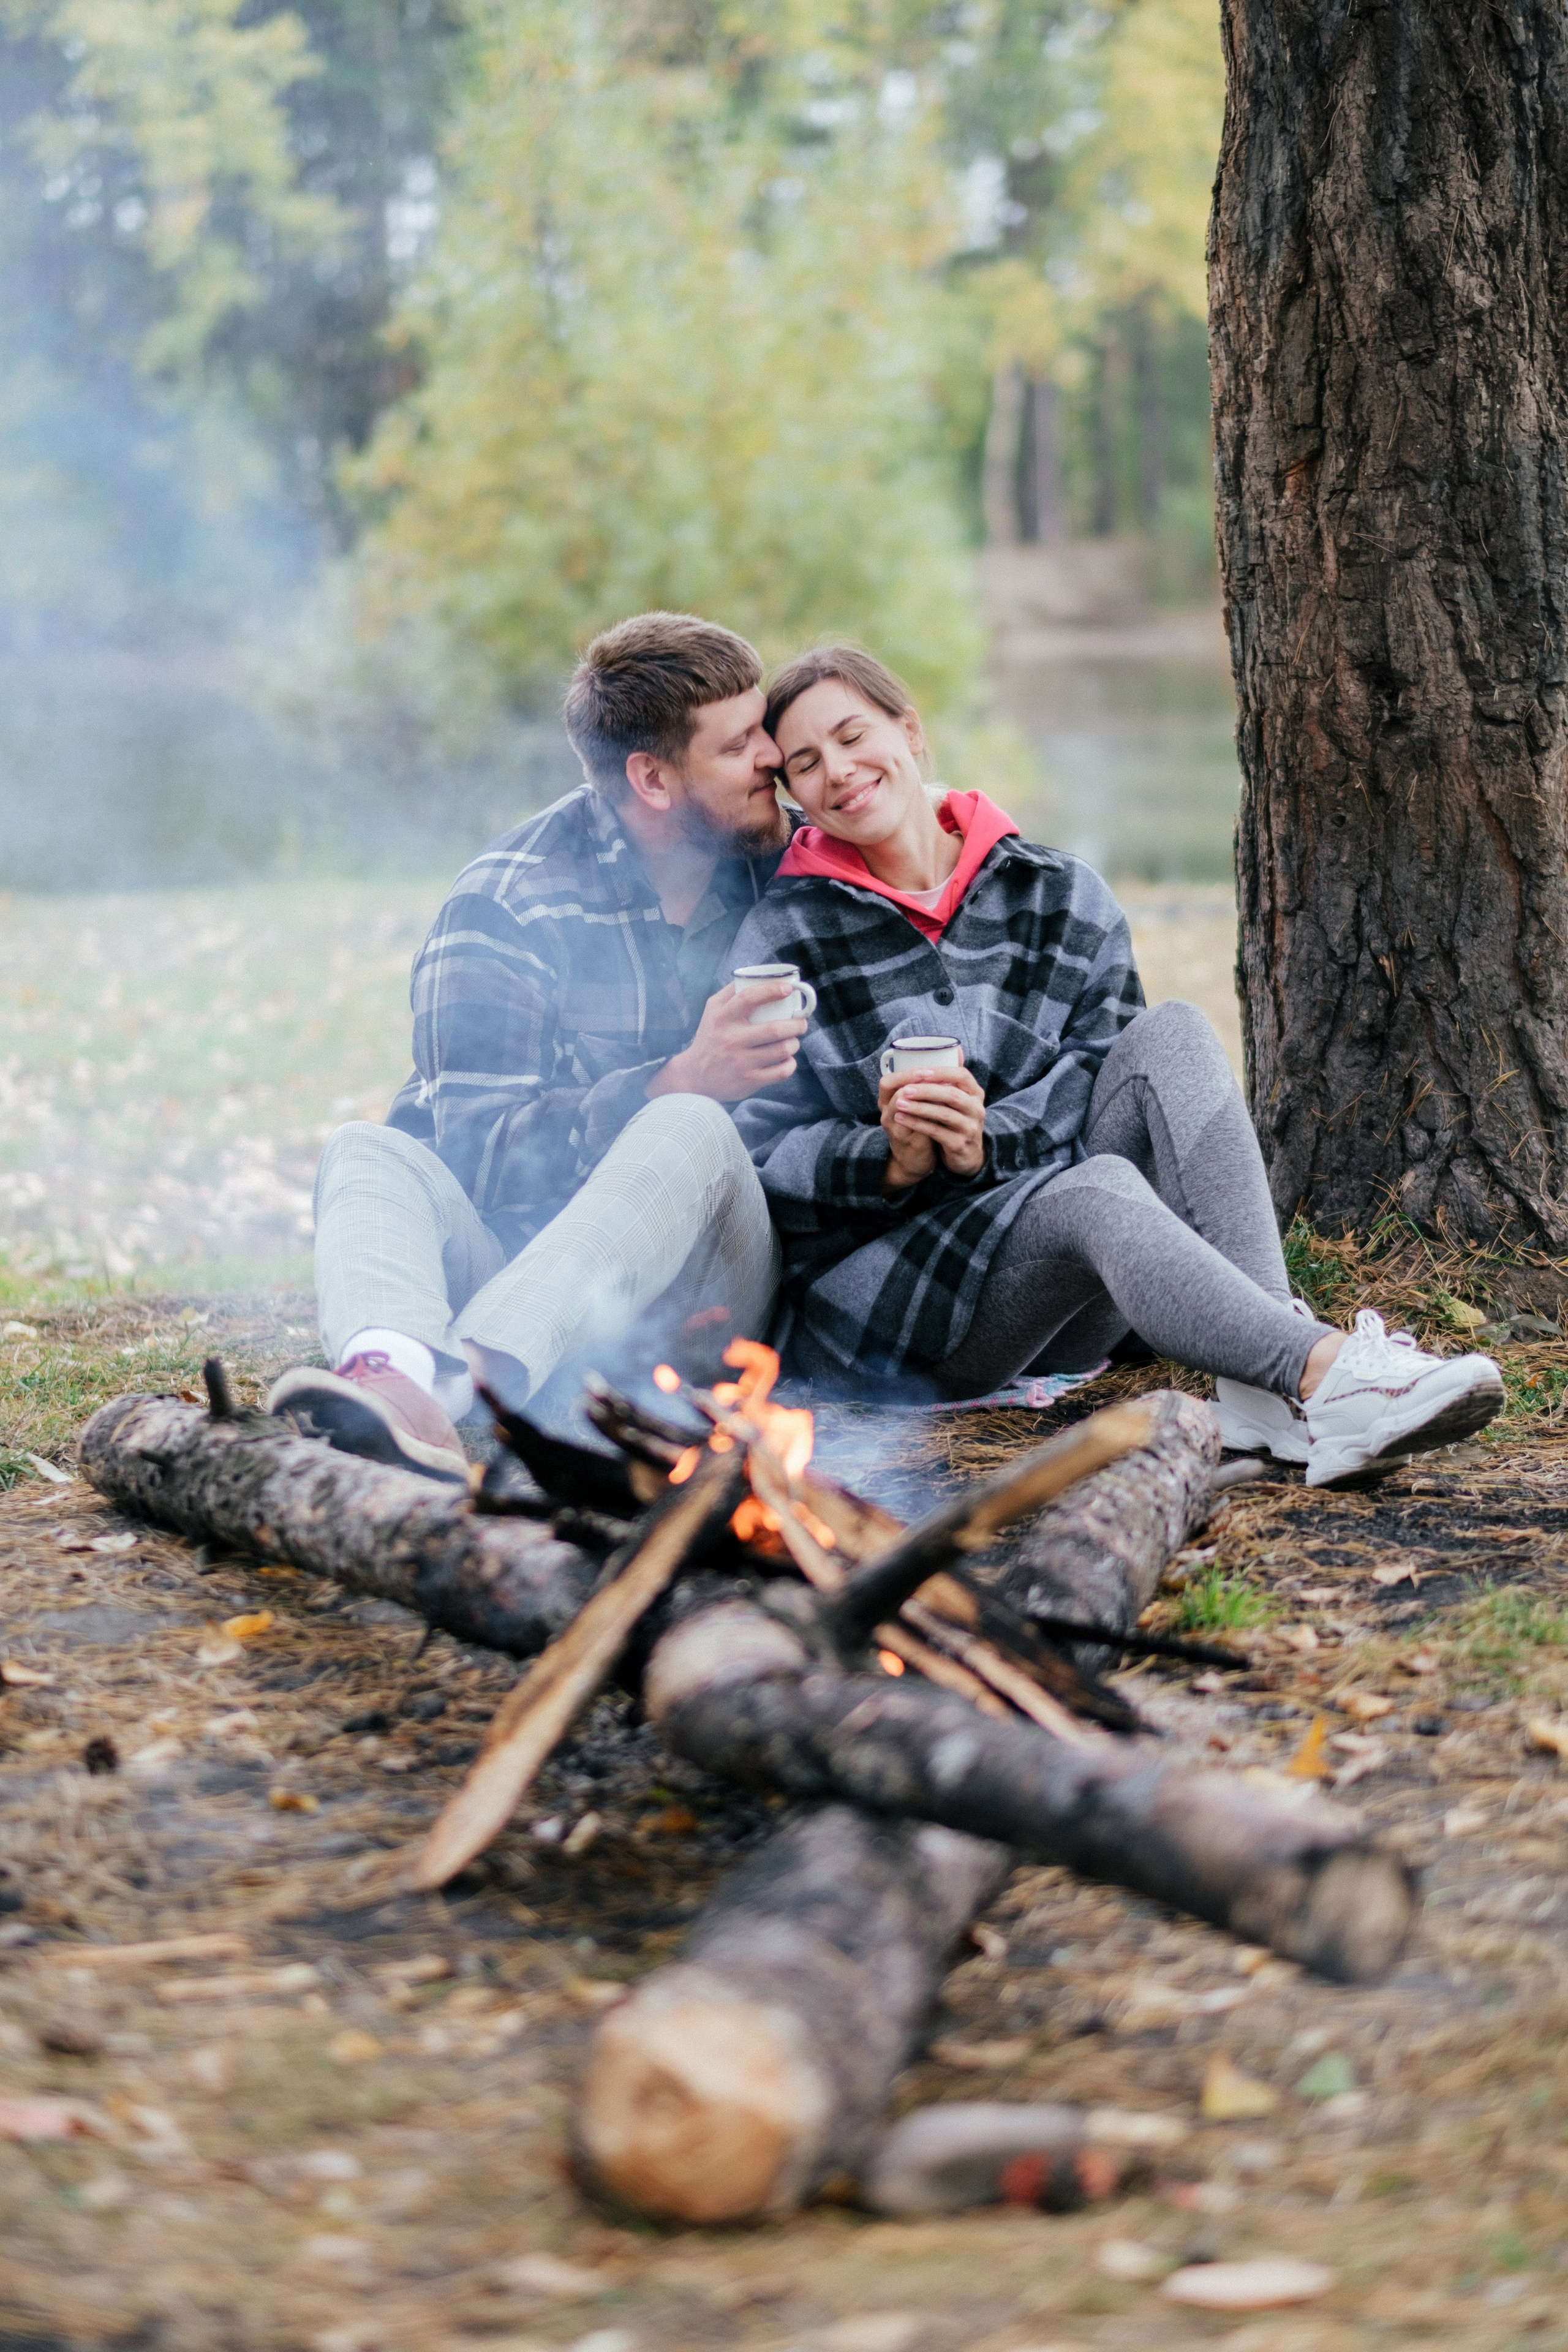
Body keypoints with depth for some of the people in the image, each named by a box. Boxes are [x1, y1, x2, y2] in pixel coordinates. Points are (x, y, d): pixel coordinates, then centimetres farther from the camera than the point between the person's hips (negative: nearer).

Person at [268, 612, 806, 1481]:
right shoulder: (509, 905, -5)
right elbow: (481, 1149, -15)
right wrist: (678, 1082, -27)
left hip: (688, 1295, 1)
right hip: (515, 1260, 0)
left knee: (692, 1136, -30)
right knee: (366, 1151, -25)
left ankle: (462, 1382, -55)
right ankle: (393, 1378, -60)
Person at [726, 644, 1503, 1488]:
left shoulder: (1062, 902, 9)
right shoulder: (783, 938, 4)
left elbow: (1094, 1072, -2)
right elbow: (763, 1151, -4)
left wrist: (986, 1143, -22)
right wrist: (889, 1161, -23)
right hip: (871, 1281, -3)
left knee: (1168, 1033, -19)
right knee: (1095, 1187, -32)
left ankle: (1265, 1389, -36)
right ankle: (1327, 1378, -55)